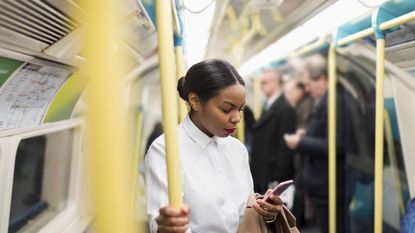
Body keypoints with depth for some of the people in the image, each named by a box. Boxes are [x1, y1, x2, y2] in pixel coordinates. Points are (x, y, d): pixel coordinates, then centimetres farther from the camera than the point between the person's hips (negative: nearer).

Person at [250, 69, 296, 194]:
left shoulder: (285, 109, -13)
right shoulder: (268, 106, 16)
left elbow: (285, 147, -17)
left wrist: (278, 179, -18)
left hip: (273, 177, -9)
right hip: (260, 175, 9)